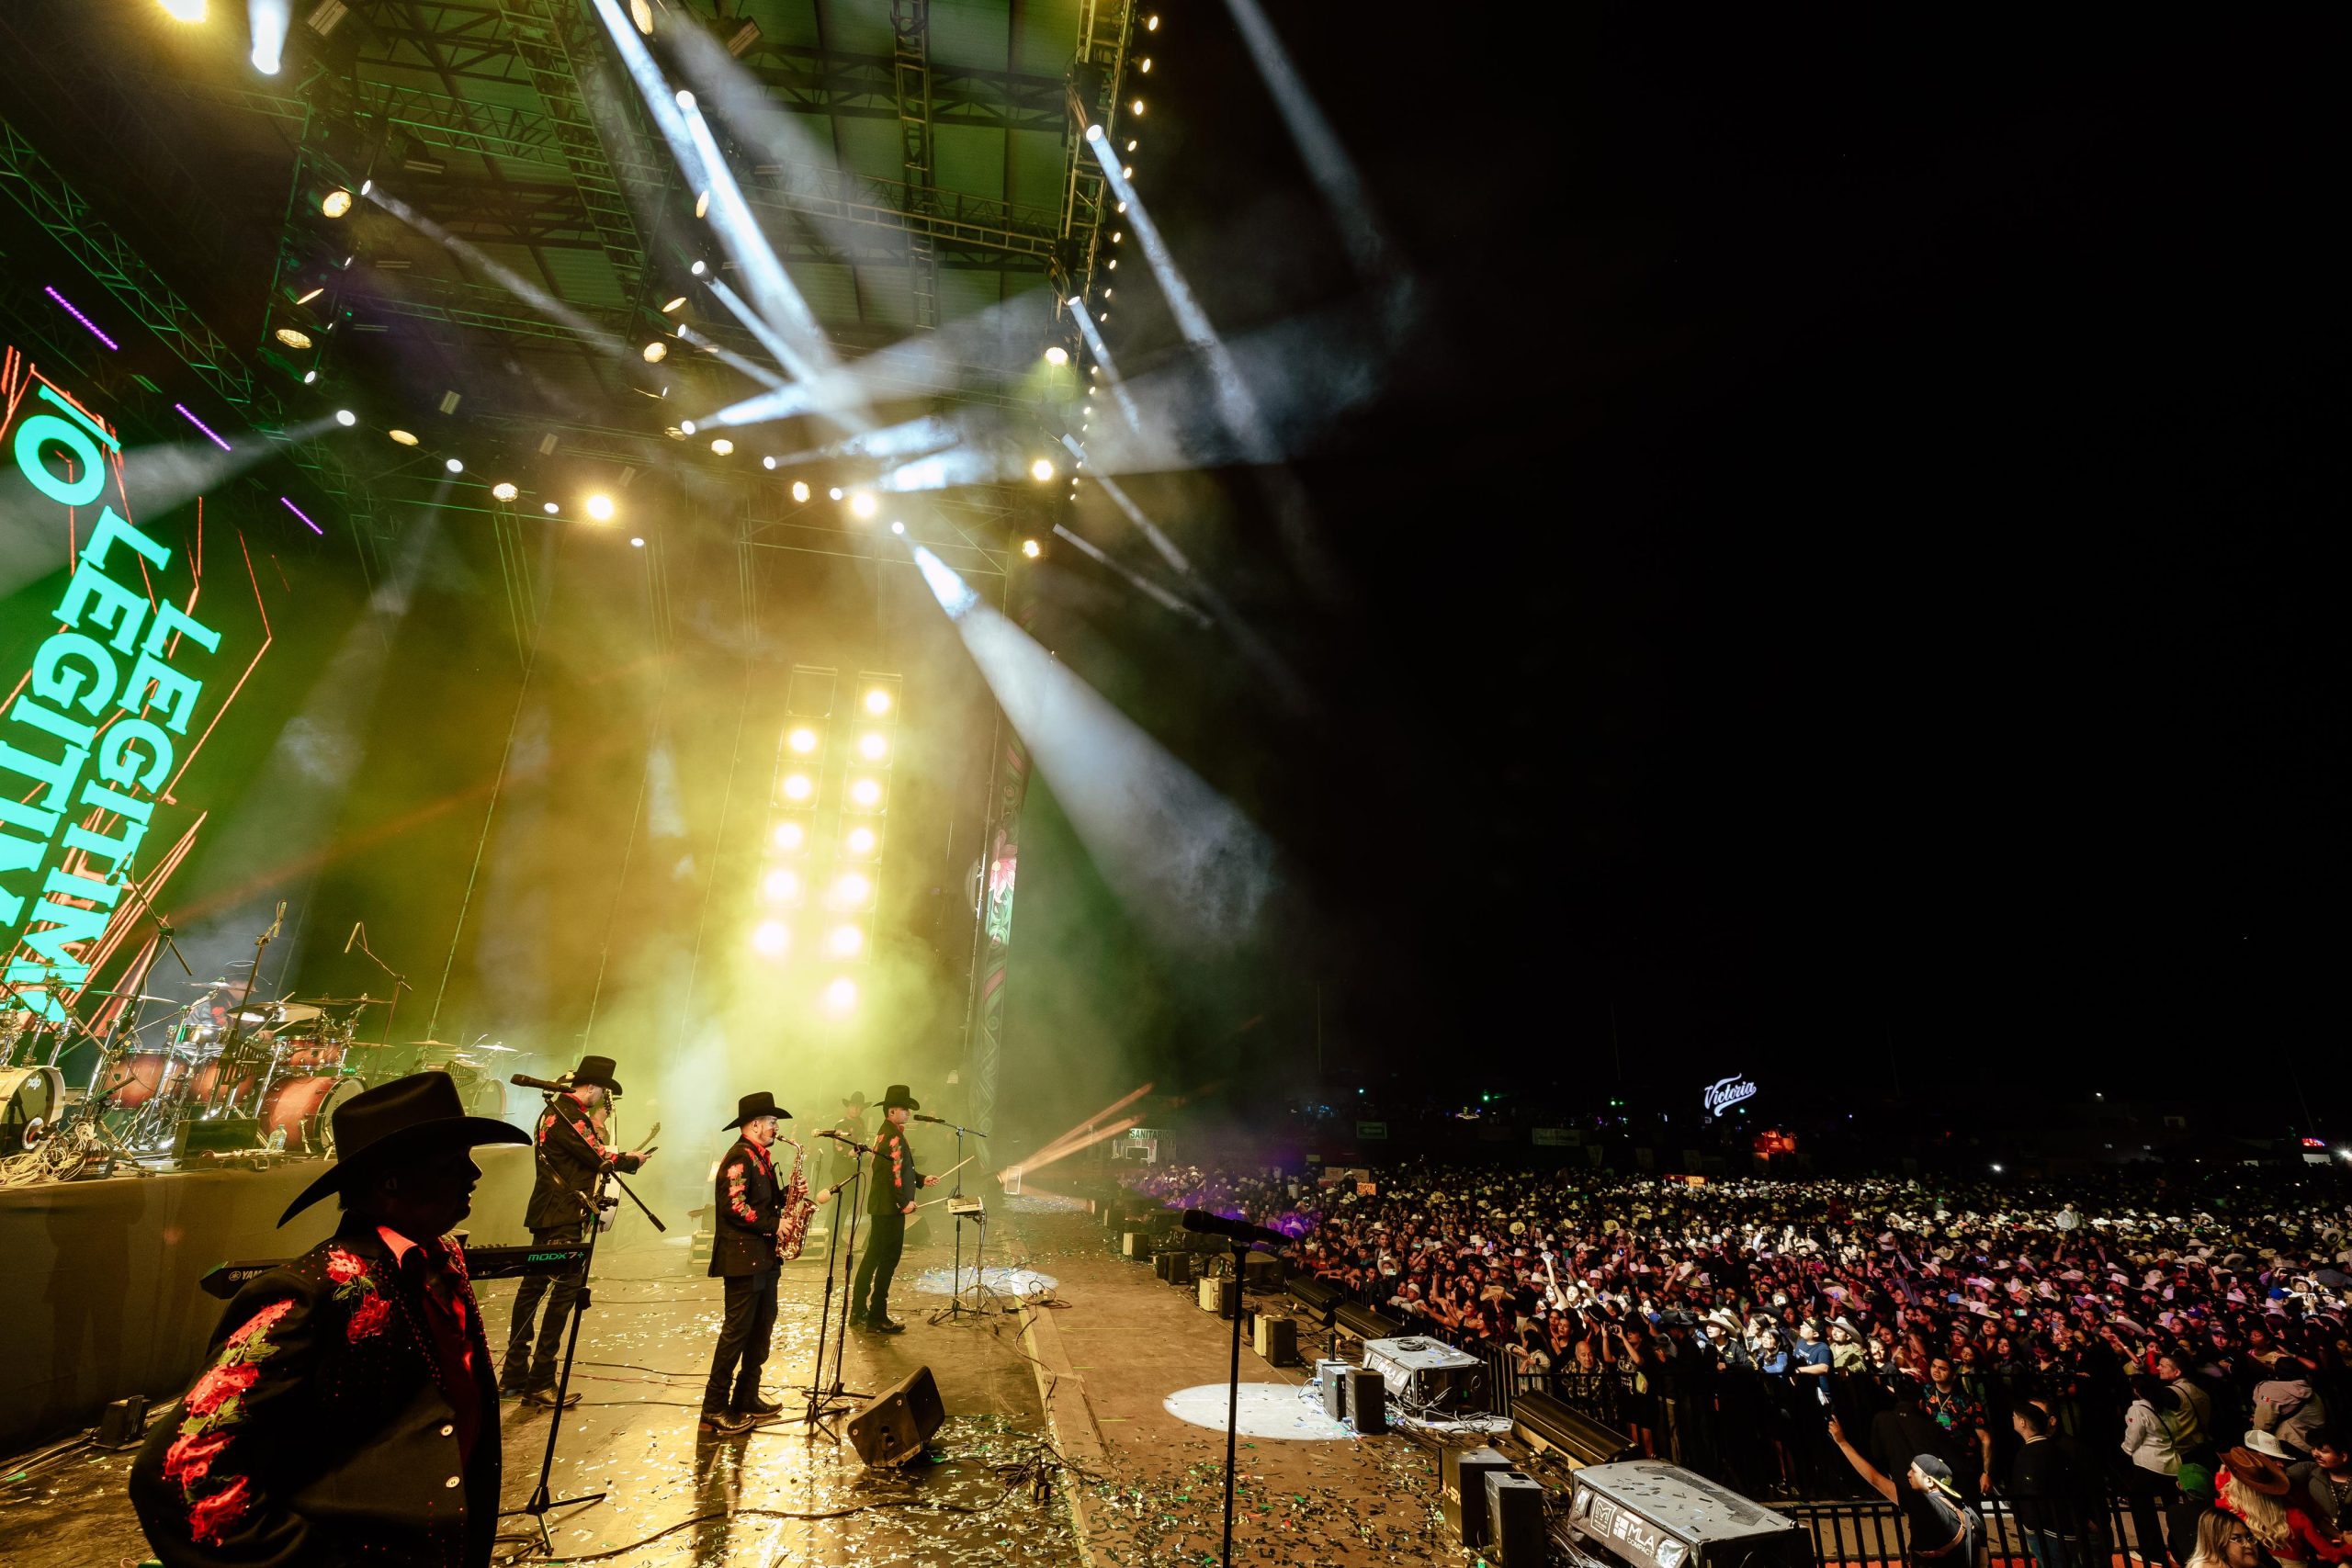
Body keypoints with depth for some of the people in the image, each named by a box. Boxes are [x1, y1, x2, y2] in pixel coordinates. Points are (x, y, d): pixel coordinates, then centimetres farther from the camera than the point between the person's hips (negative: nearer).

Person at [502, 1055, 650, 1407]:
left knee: (534, 1286, 14)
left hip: (550, 1216, 11)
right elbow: (599, 1158, -15)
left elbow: (586, 1158, 17)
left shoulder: (562, 1109, 16)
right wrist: (631, 1161, 1)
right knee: (567, 1289, -7)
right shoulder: (567, 1112, -16)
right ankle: (540, 1383, -2)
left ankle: (514, 1376, 23)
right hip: (563, 1218, -11)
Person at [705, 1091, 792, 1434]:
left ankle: (747, 1399, 23)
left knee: (762, 1327, 13)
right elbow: (734, 1206, -23)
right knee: (737, 1330, -4)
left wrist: (785, 1196, 3)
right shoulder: (740, 1157, -15)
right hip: (743, 1258, -10)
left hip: (764, 1258, 10)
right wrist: (773, 1224, -19)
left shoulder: (760, 1158, 16)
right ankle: (715, 1409, 5)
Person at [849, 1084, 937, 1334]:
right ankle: (877, 1318, 4)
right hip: (891, 1207, -10)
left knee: (873, 1257, 16)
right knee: (889, 1260, -3)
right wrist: (904, 1202, -19)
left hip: (880, 1205, 10)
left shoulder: (885, 1133, 15)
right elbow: (894, 1172, -24)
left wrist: (921, 1180, 18)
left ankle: (858, 1313, 25)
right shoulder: (894, 1136, -18)